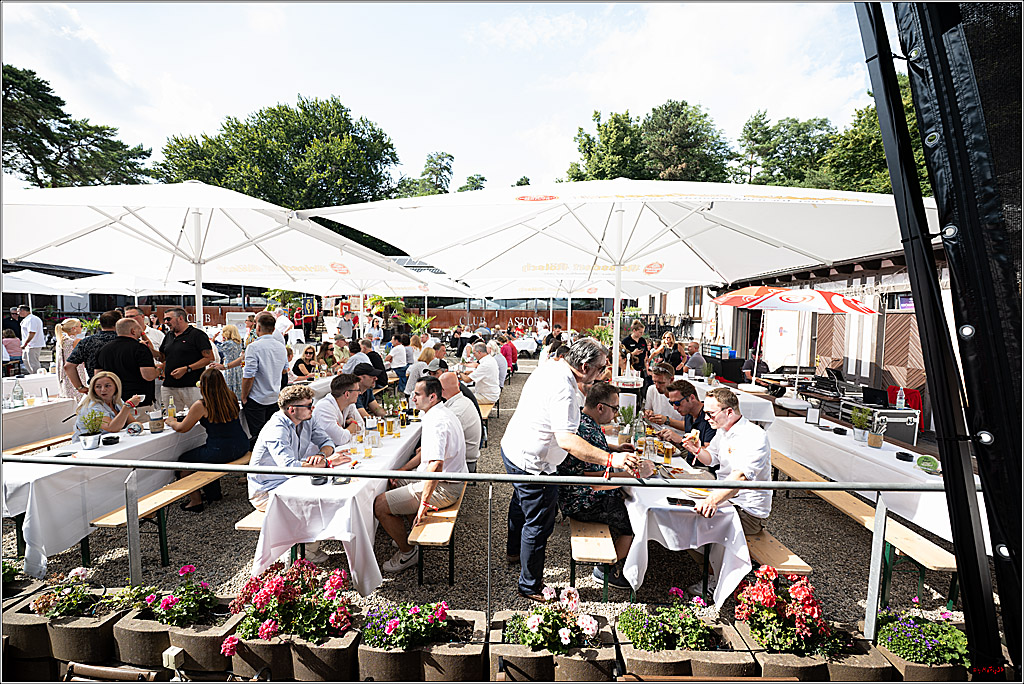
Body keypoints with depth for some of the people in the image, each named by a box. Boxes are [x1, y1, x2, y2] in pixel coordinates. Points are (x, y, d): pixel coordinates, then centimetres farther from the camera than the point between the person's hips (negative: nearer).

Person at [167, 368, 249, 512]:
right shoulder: (231, 396, 2)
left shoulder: (201, 405, -14)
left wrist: (171, 422, 21)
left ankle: (196, 501, 25)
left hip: (222, 451, -7)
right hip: (242, 446, 7)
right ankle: (214, 493, 44)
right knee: (206, 453, 34)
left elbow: (182, 428, 0)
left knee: (183, 460, 18)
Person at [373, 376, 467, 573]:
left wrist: (424, 502, -30)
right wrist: (402, 470, 13)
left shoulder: (436, 422, -26)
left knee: (380, 505, -9)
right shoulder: (440, 413, 9)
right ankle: (405, 537, 30)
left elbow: (436, 464, -35)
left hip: (442, 488, -11)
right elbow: (425, 452, 19)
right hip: (450, 480, 11)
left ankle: (408, 552, 9)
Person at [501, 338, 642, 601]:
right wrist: (610, 459, -44)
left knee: (521, 501, 32)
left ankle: (515, 550, 59)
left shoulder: (551, 367, -2)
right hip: (531, 464, -11)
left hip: (512, 448, 11)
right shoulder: (563, 391, -32)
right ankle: (530, 585, 27)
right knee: (539, 524, 7)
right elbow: (567, 440, -40)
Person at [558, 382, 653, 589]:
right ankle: (607, 569, 15)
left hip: (575, 493, 10)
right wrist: (637, 473, -22)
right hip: (582, 504, -10)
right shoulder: (589, 434, -31)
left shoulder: (580, 419, 2)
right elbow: (600, 482, -30)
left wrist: (614, 449, 14)